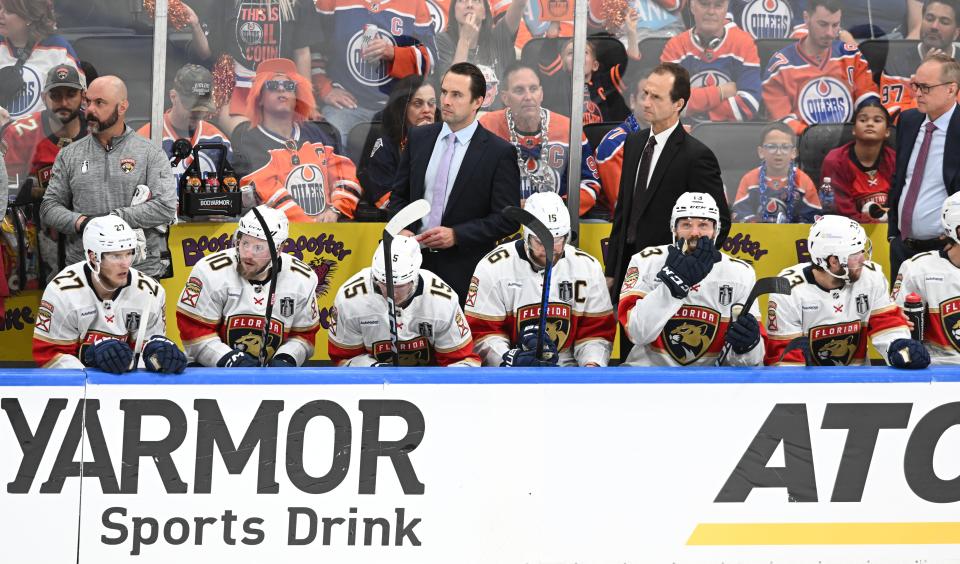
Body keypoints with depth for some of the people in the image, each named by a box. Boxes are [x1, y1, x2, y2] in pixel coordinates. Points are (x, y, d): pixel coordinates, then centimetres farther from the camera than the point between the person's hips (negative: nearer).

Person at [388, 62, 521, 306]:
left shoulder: (500, 152, -4)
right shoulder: (418, 138, 10)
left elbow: (508, 219, -6)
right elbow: (399, 194, 17)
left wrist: (456, 235, -14)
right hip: (415, 260, 4)